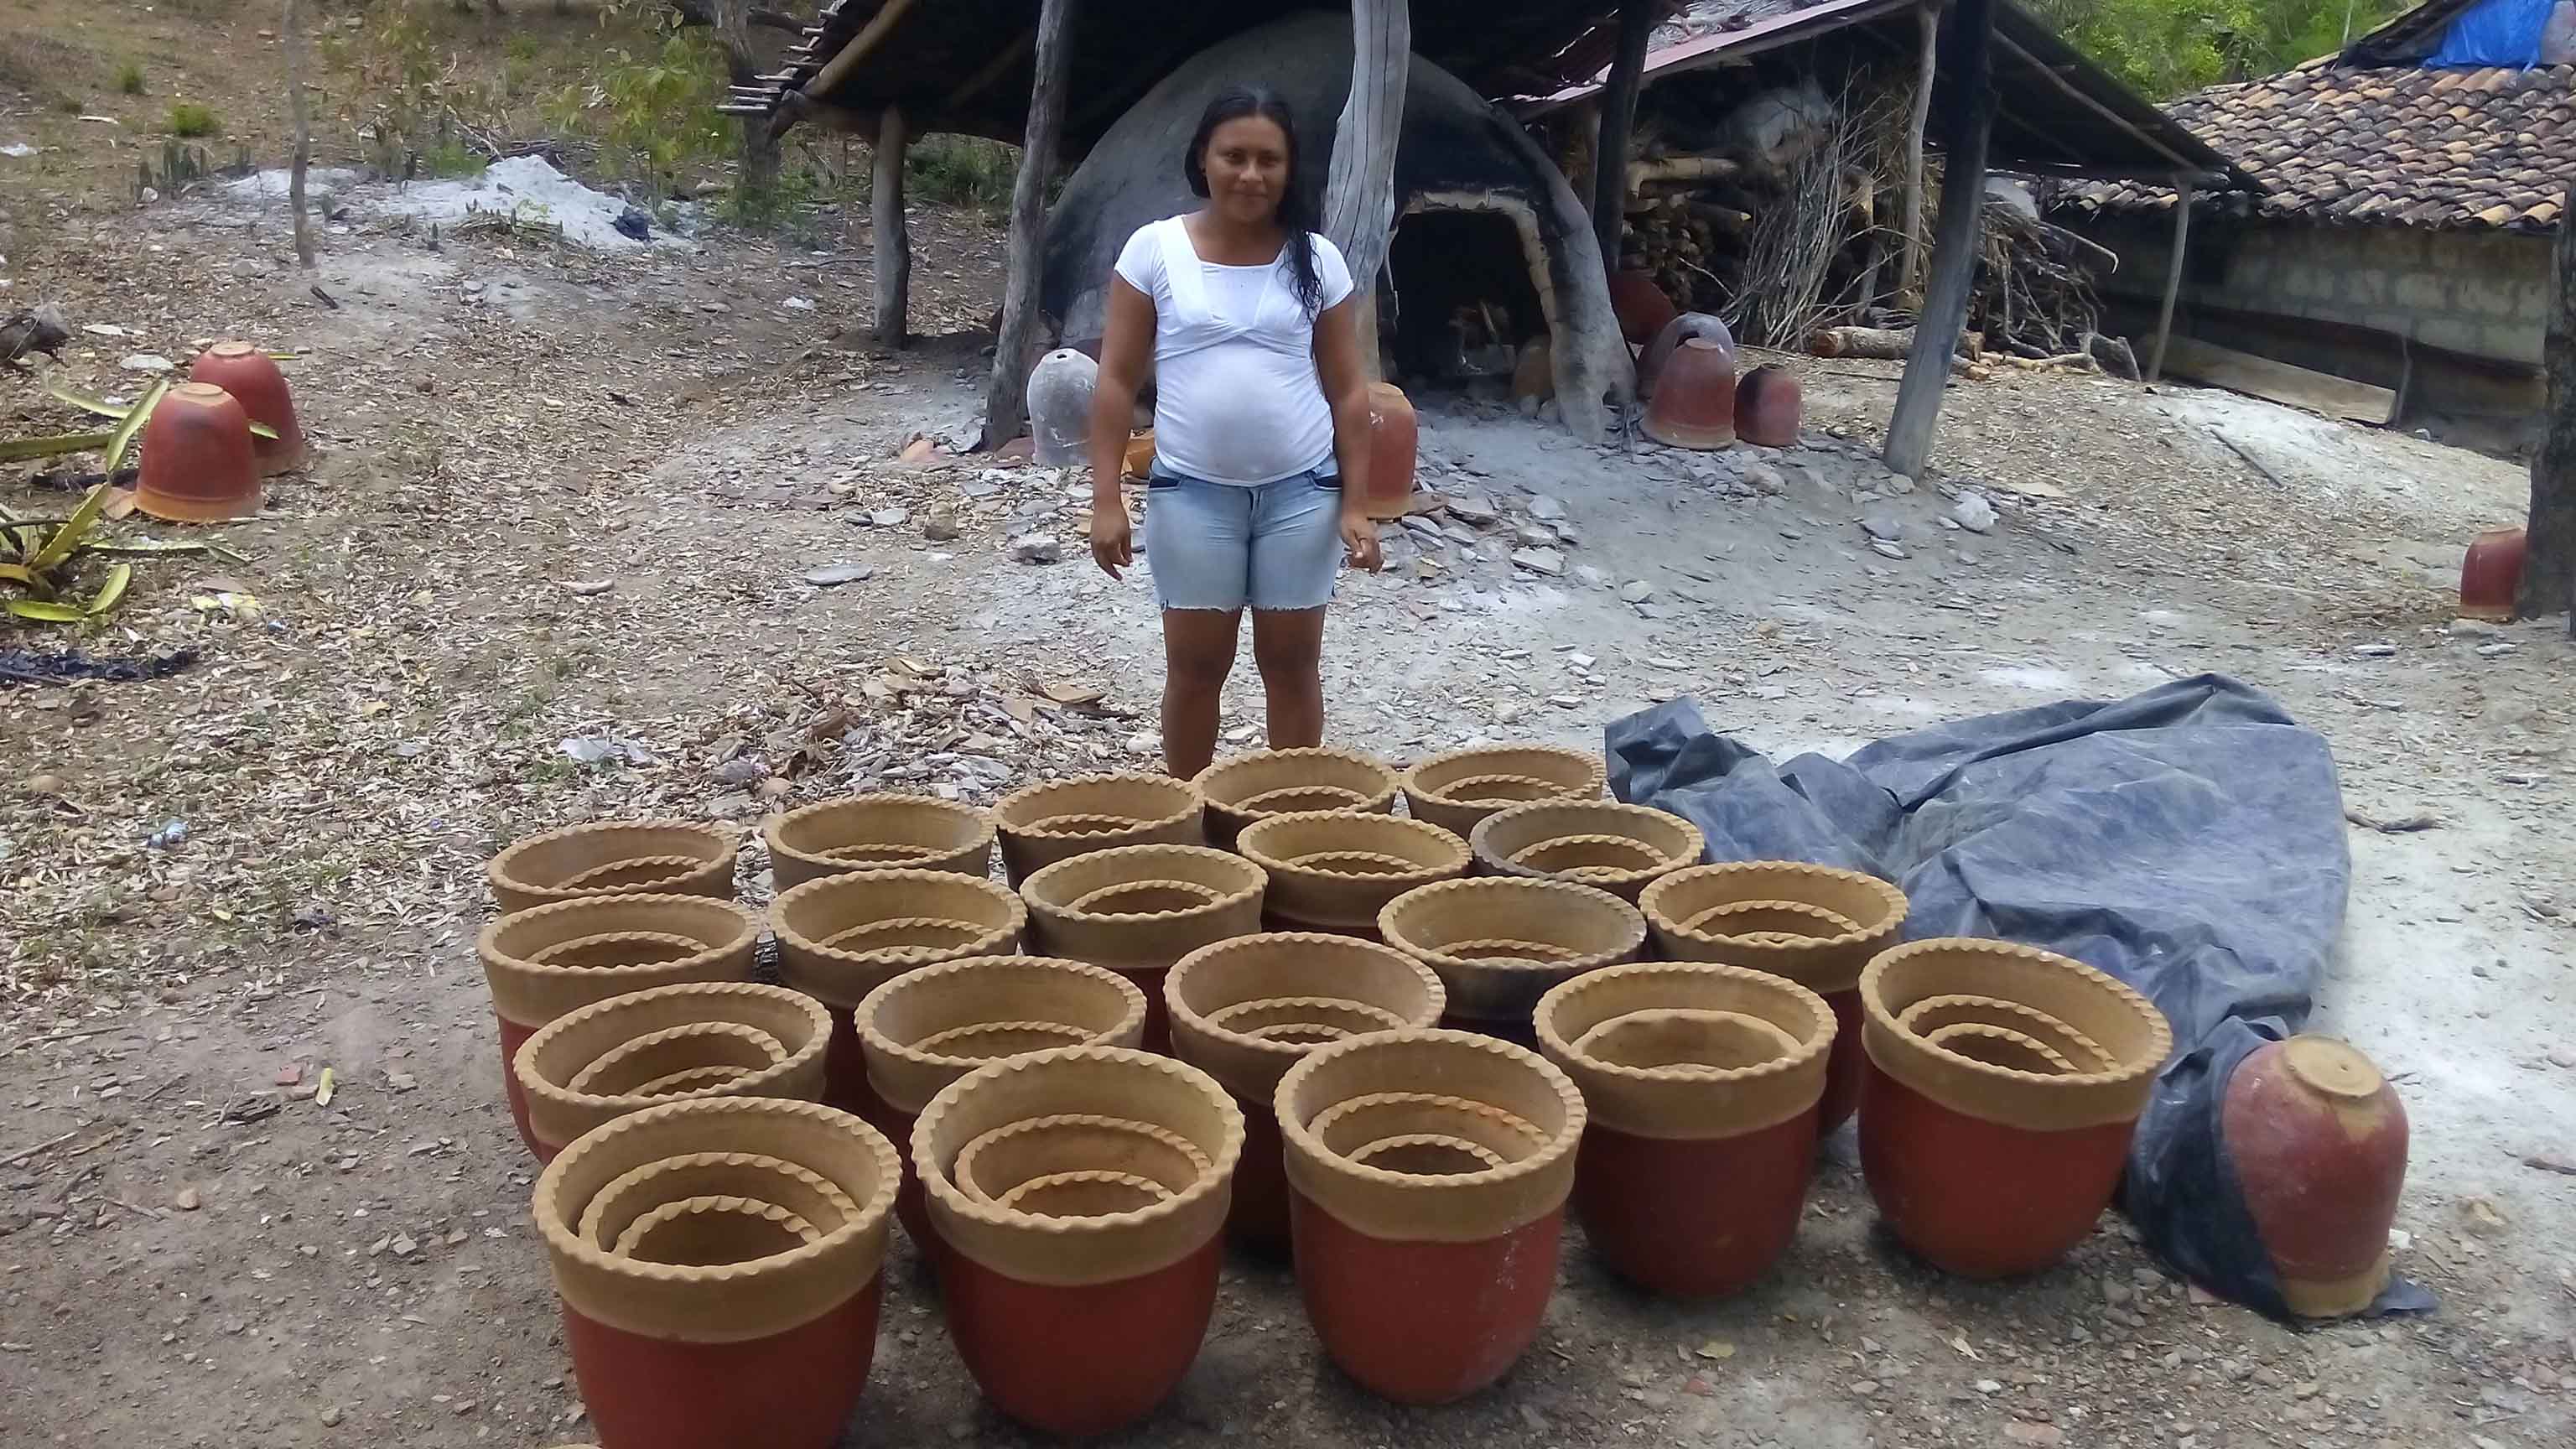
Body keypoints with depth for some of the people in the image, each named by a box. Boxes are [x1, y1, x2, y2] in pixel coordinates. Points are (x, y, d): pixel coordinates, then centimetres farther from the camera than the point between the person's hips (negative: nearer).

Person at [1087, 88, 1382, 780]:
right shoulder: (1155, 249, -4)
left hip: (1300, 490, 1)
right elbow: (1117, 381, -2)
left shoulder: (1316, 260, 0)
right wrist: (1106, 499, -6)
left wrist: (1356, 504, -1)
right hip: (1193, 491, -1)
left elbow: (1347, 390, 4)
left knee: (1292, 661, 9)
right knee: (1196, 665, 8)